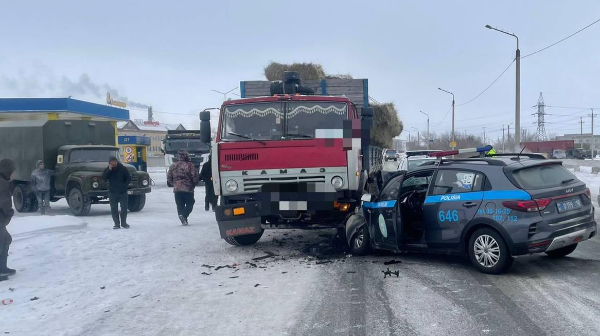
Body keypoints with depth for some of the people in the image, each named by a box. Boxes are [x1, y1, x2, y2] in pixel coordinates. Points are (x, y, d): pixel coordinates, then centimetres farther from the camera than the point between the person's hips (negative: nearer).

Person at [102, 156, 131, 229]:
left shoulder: (123, 168, -1)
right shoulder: (108, 170, 4)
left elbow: (129, 178, 3)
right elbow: (103, 177, -10)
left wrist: (124, 186, -9)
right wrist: (109, 170, -19)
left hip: (123, 192, -1)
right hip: (112, 192, 1)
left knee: (124, 208, 1)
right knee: (114, 209, 2)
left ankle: (123, 223, 15)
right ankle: (117, 224, 8)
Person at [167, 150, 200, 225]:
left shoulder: (173, 166, 5)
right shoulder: (190, 165, -8)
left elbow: (169, 178, 9)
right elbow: (195, 178, -9)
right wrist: (193, 185, 9)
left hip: (177, 190, 4)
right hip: (188, 189, -4)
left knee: (180, 206, 12)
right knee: (189, 205, 4)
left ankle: (183, 220, 8)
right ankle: (183, 215, -19)